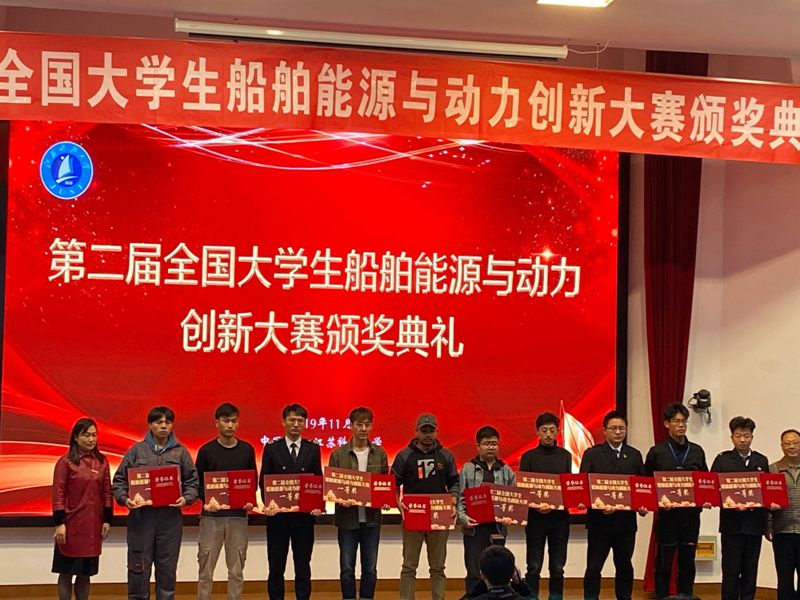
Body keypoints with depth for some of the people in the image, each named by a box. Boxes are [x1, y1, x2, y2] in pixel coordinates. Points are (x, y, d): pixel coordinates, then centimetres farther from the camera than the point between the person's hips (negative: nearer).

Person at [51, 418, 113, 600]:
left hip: (93, 526, 4)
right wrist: (59, 523, -12)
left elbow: (107, 492, 10)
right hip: (71, 525, -4)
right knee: (67, 572, 3)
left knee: (85, 572, 9)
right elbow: (58, 494, -8)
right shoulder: (65, 462, -6)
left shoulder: (102, 462, 7)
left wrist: (107, 520, 5)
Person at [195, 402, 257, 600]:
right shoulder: (206, 450, 2)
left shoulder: (247, 450, 7)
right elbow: (197, 482, 4)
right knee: (205, 569, 1)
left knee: (236, 570, 6)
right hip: (211, 516, -1)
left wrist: (250, 501, -7)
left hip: (238, 516, 2)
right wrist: (207, 500, -14)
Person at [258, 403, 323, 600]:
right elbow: (263, 481, 2)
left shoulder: (313, 449, 7)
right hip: (278, 514, -1)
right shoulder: (271, 449, 4)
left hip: (304, 515, 1)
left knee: (303, 566, 5)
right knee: (276, 567, 5)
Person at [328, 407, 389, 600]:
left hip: (371, 518, 2)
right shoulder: (338, 454, -1)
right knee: (347, 568, 3)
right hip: (347, 518, -1)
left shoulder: (380, 454, 5)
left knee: (370, 568, 7)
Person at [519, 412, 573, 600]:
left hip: (559, 516, 2)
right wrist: (535, 505, -18)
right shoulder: (528, 457, 2)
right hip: (535, 517, -2)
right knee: (534, 567, -1)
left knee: (557, 567, 6)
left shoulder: (565, 456, 8)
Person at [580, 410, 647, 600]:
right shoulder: (592, 454, 2)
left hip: (626, 520, 3)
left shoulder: (635, 455, 12)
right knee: (594, 568, -1)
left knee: (625, 566, 10)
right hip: (599, 520, -3)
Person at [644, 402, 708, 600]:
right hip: (666, 514, -3)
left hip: (691, 515, 3)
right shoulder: (657, 452, 1)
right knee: (664, 564, 3)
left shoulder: (697, 451, 10)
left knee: (687, 564, 8)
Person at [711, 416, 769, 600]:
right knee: (731, 570, 0)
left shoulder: (762, 461, 12)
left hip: (755, 523, 3)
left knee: (750, 570, 7)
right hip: (732, 523, -3)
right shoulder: (722, 460, 3)